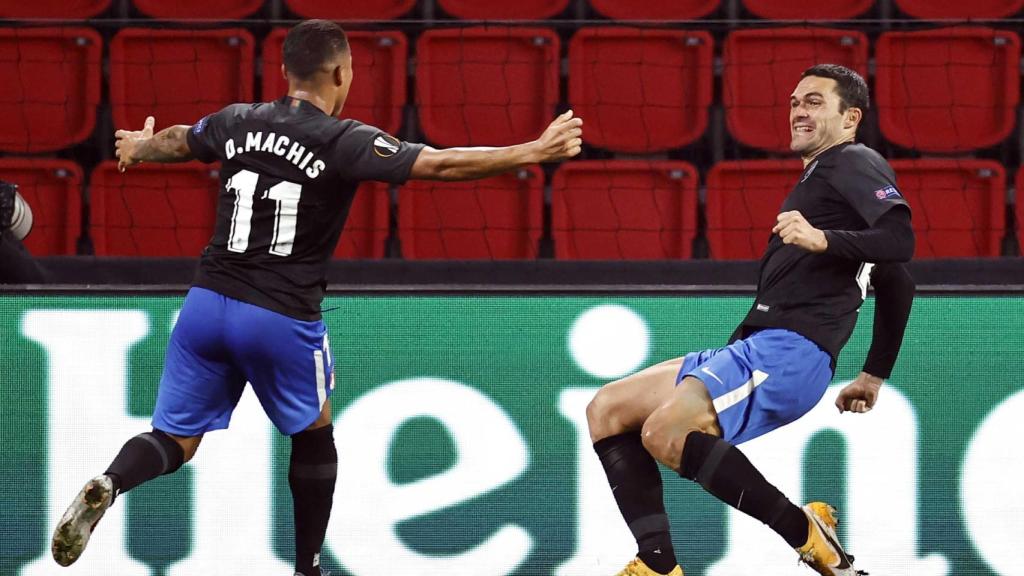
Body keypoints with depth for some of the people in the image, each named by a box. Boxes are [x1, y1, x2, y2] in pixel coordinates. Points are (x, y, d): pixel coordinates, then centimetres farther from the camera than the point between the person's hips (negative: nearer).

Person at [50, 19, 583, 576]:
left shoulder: (237, 123, 7)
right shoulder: (344, 141, -9)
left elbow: (177, 142, 28)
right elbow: (440, 164, -14)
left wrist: (139, 148, 52)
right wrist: (535, 151, -8)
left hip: (207, 301, 4)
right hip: (281, 318, -4)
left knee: (175, 441, 9)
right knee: (314, 436, 21)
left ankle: (107, 485, -21)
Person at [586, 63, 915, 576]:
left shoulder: (856, 164, -1)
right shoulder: (820, 177, 29)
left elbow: (900, 240, -20)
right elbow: (896, 283, 33)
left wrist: (824, 240, -34)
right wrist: (873, 376, 34)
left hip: (788, 349, -11)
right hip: (754, 347, 11)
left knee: (665, 432, -30)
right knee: (607, 410, 6)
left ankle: (805, 532, -19)